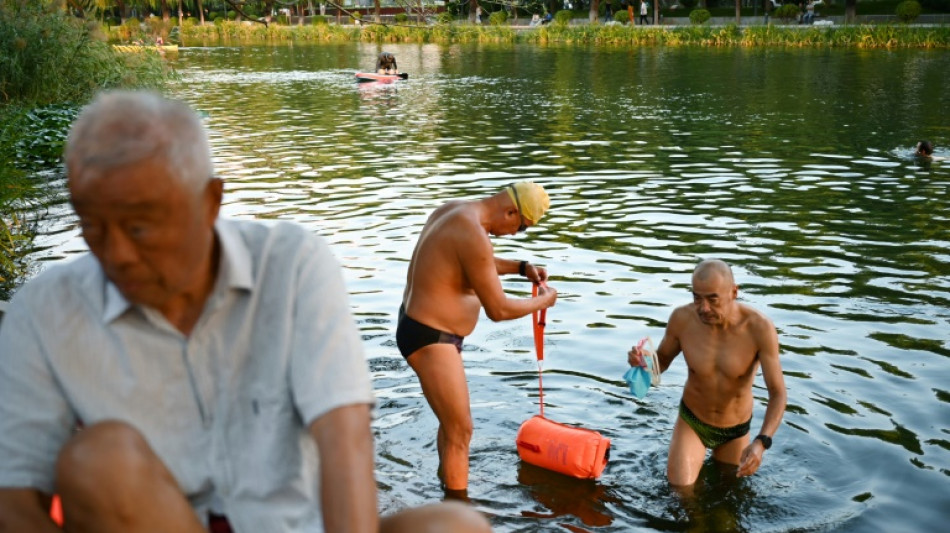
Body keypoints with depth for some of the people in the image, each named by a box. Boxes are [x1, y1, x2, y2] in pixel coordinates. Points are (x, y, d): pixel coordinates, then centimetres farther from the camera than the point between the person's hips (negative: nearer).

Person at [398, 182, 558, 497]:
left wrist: (521, 268, 18)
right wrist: (543, 301, -5)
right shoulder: (474, 234, -25)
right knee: (460, 431, -1)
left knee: (452, 420, 23)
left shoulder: (455, 211, 7)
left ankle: (447, 483, 40)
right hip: (429, 340, -11)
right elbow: (498, 310, -20)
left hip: (422, 328, 11)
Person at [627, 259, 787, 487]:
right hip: (691, 422, 0)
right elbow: (662, 360, -4)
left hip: (736, 430, 0)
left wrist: (761, 442, -41)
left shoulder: (759, 328, -29)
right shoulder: (682, 318, -23)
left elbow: (778, 393, -25)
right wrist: (644, 361, -29)